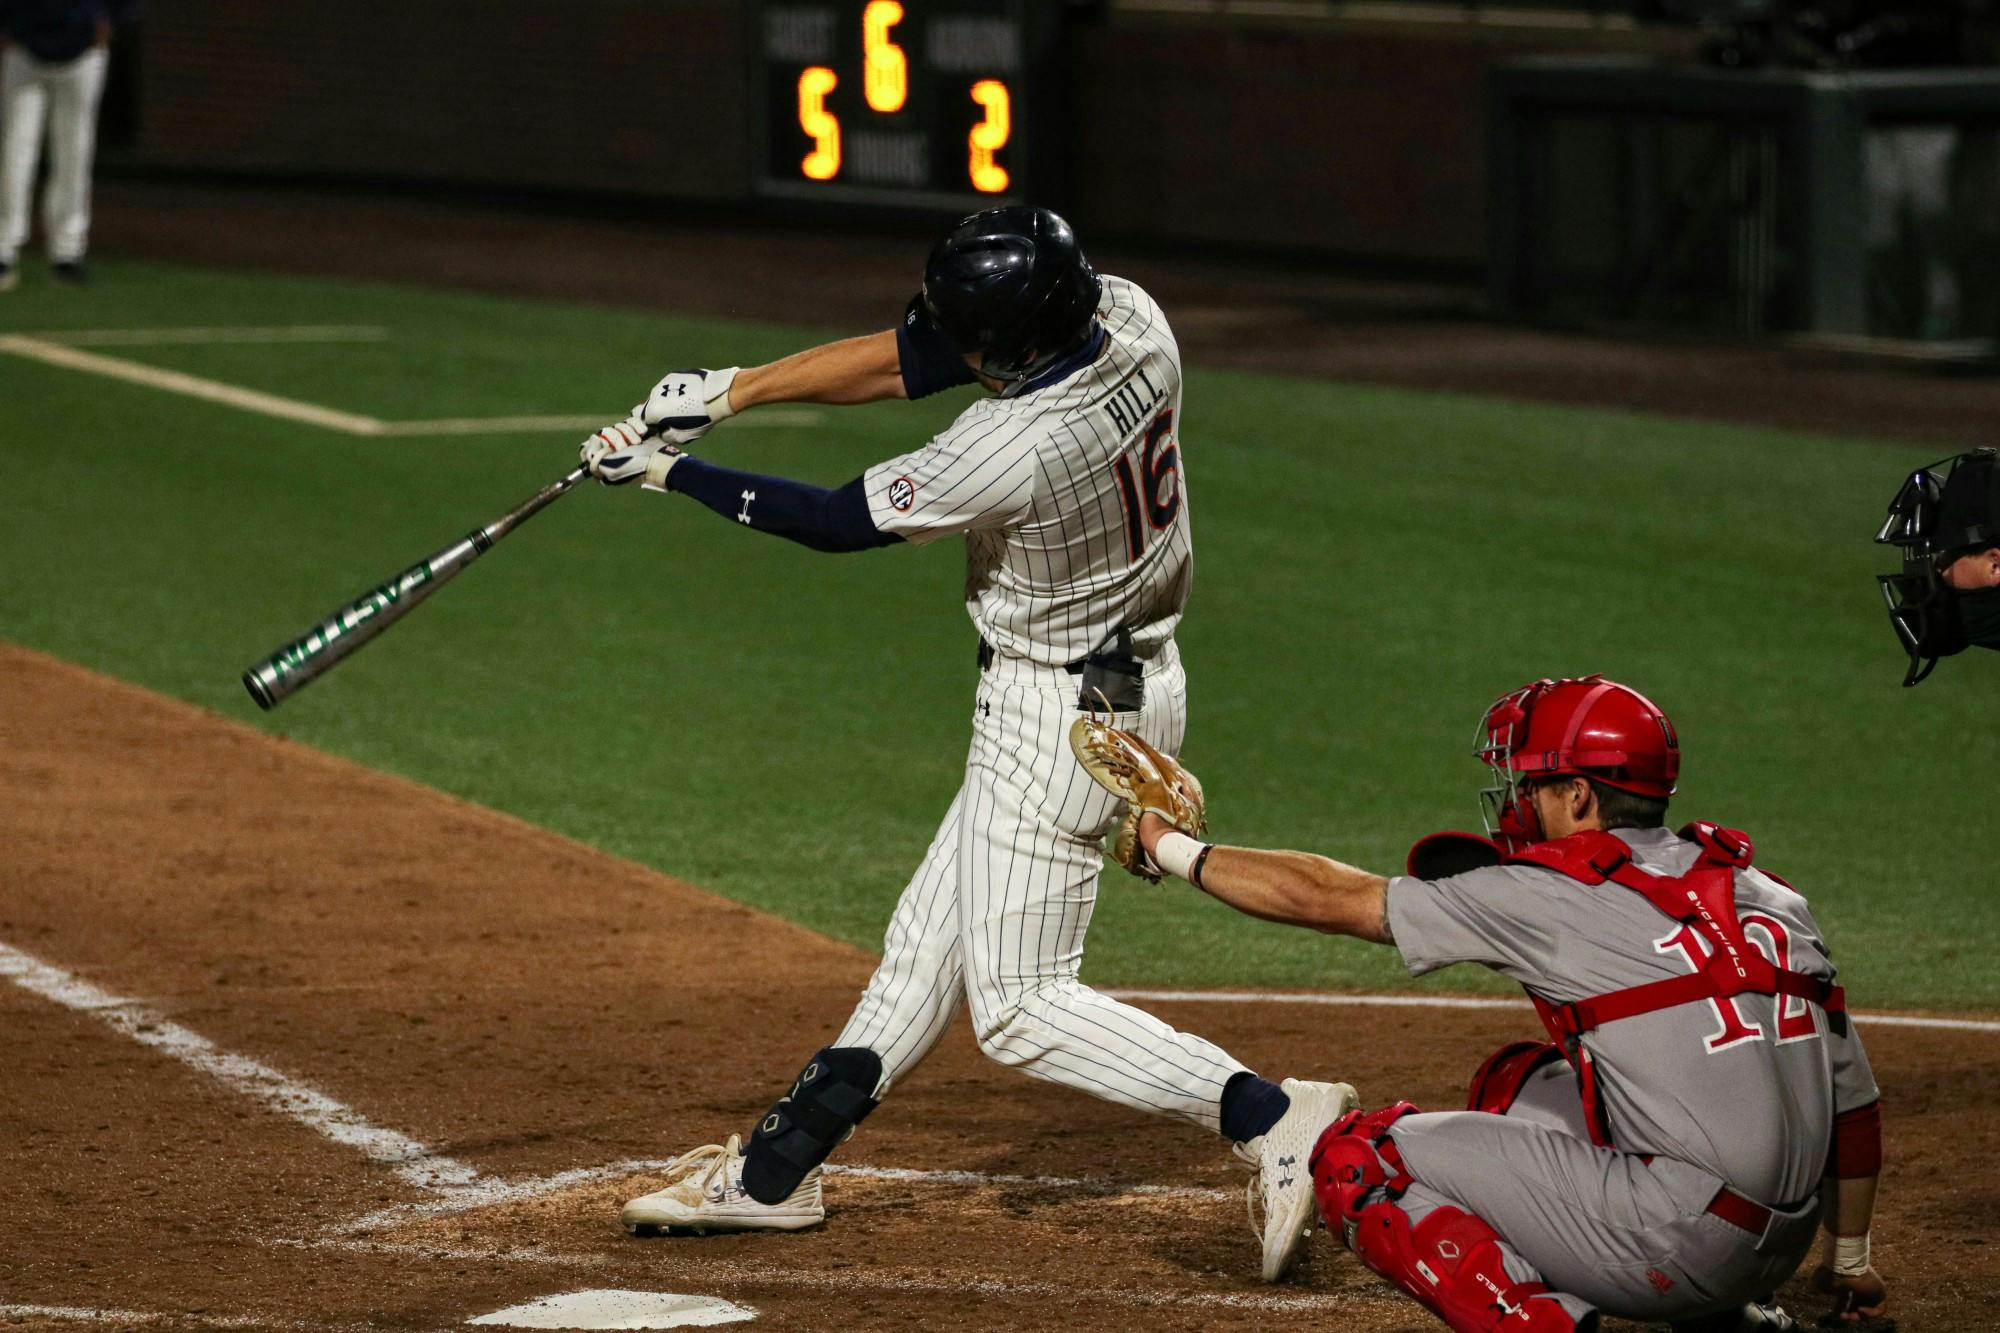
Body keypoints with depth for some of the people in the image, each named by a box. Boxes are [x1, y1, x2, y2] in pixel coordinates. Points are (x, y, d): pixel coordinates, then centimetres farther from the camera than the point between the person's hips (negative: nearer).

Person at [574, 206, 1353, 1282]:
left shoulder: (1008, 454, -32)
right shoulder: (1131, 319, -9)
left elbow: (836, 523, -15)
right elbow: (911, 360, 2)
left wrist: (665, 471, -5)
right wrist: (730, 391, 0)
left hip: (1059, 720, -10)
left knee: (1019, 1006, -3)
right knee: (932, 938, 18)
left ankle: (1266, 1114, -11)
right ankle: (778, 1169, 30)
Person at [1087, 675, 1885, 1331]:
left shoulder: (1551, 897, -4)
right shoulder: (1768, 898, 14)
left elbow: (1332, 899, 4)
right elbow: (1852, 1098, 17)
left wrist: (1176, 849, 18)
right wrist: (1850, 1262, 31)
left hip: (1681, 1242, -8)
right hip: (1778, 1245, 8)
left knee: (1358, 1158, 4)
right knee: (1514, 1086, 29)